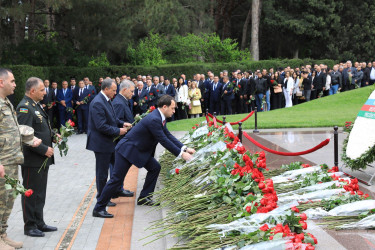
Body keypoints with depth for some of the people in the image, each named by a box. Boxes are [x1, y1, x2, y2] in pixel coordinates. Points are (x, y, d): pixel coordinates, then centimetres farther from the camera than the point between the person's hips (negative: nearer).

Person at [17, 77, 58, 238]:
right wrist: (44, 150, -21)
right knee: (30, 193, 2)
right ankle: (29, 226, 12)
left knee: (40, 193, 16)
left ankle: (39, 223, 26)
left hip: (43, 159, 10)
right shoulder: (24, 108, -17)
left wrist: (53, 134, 9)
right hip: (32, 160, -10)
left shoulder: (35, 105, 15)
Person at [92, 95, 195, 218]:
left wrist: (185, 148, 3)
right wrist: (181, 154, -20)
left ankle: (144, 198, 18)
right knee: (116, 179, -8)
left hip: (140, 150, 10)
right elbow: (163, 141, -26)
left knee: (155, 167, 8)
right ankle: (99, 208, 0)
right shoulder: (153, 120, -27)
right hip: (127, 149, -10)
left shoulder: (159, 118, 4)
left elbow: (168, 136, 10)